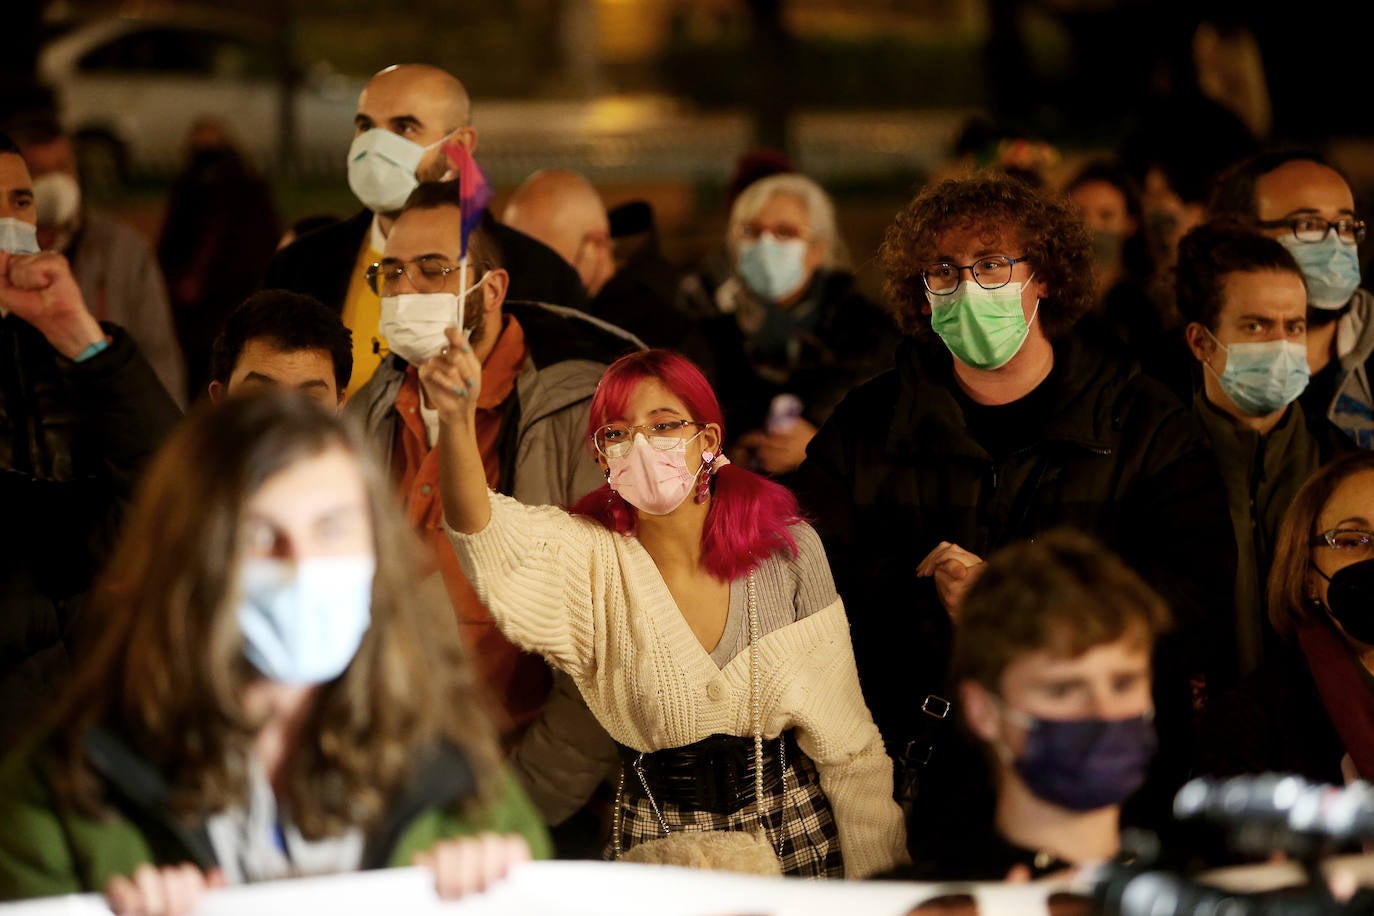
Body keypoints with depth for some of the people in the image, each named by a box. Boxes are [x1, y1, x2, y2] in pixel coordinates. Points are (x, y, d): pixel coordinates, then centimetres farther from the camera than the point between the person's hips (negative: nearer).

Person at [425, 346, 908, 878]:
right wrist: (457, 420, -52)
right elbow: (488, 533, -34)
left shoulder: (788, 547, -10)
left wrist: (879, 874, -4)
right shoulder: (593, 559, -12)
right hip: (656, 829, 0)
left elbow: (845, 736, -4)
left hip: (794, 829, 0)